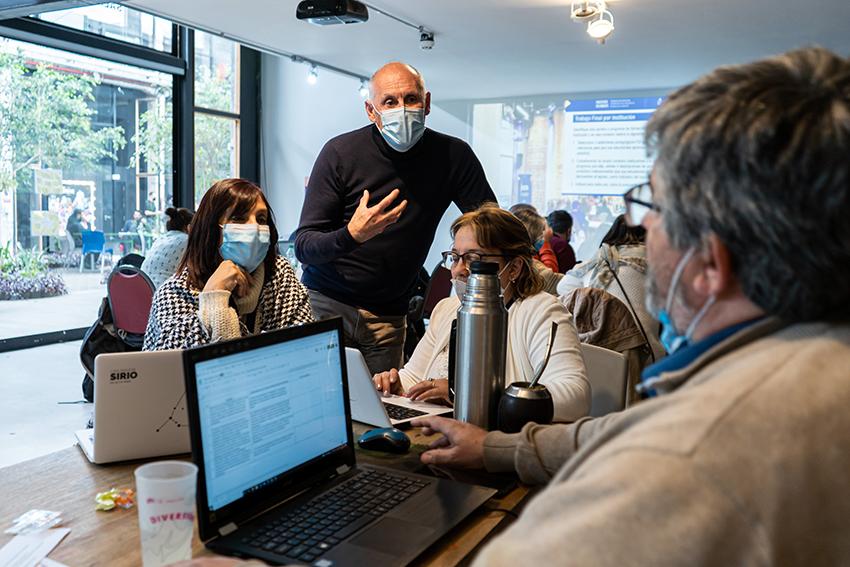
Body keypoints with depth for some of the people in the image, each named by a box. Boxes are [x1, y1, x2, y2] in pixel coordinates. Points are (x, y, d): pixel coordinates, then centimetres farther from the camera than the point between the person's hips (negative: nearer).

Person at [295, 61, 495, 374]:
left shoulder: (452, 155, -4)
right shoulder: (340, 153, -10)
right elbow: (303, 247, -11)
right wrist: (351, 235, -31)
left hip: (388, 316, 2)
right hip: (325, 303, -1)